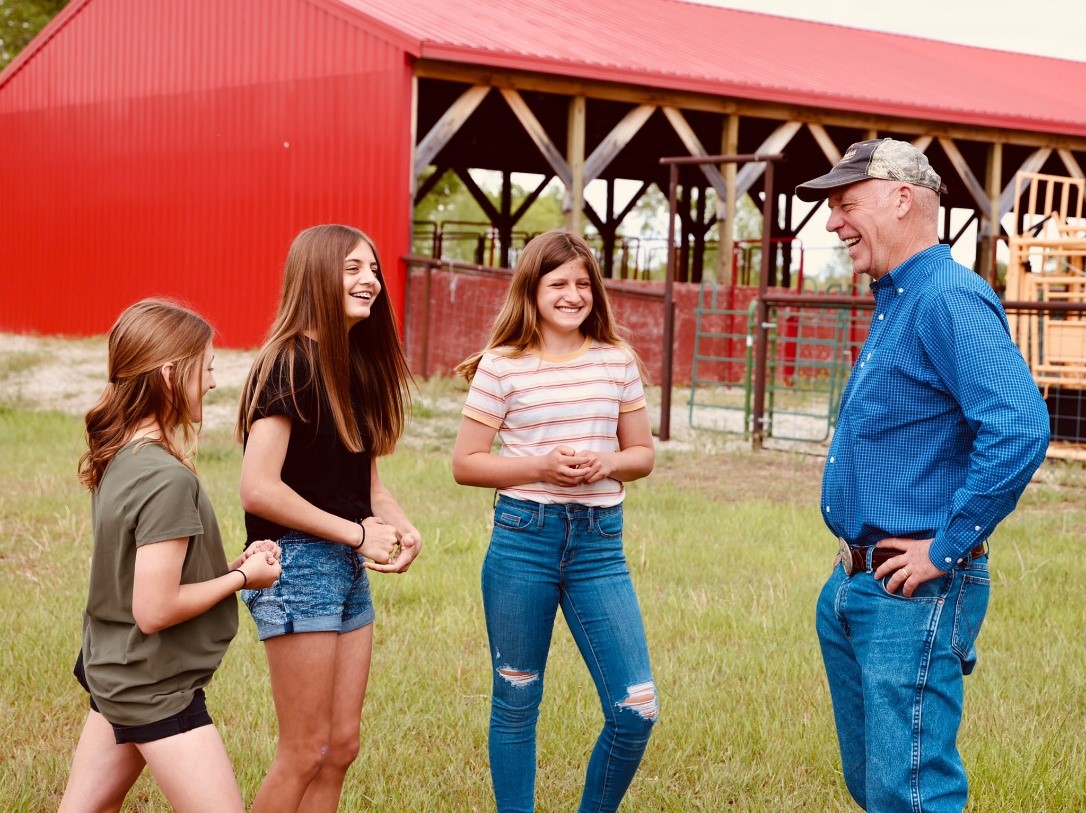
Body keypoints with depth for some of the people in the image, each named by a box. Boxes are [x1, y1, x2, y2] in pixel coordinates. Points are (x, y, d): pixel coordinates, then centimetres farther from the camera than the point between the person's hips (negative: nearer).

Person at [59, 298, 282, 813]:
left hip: (111, 670, 9)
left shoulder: (117, 457, 2)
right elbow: (155, 609, -25)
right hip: (156, 688, -9)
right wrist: (242, 577, -12)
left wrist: (231, 564, 3)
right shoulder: (168, 480, -24)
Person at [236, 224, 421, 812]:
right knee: (305, 754, -2)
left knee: (341, 746, 11)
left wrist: (399, 526, -5)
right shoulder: (290, 363, -15)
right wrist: (357, 532, -16)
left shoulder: (355, 365, 11)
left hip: (348, 567, 9)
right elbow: (258, 488, -22)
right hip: (297, 565, -8)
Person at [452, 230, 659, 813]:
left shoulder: (618, 361, 5)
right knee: (516, 702, 9)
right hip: (523, 540, -2)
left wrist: (606, 465, -9)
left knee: (636, 709, -2)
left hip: (599, 544, 2)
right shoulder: (502, 367, -2)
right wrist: (540, 466, -14)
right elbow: (464, 464, 0)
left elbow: (643, 454, 13)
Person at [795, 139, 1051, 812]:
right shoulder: (894, 304, 16)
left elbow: (1020, 429, -29)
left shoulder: (950, 298, -16)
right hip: (853, 591, 10)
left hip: (913, 599, -10)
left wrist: (949, 550, -22)